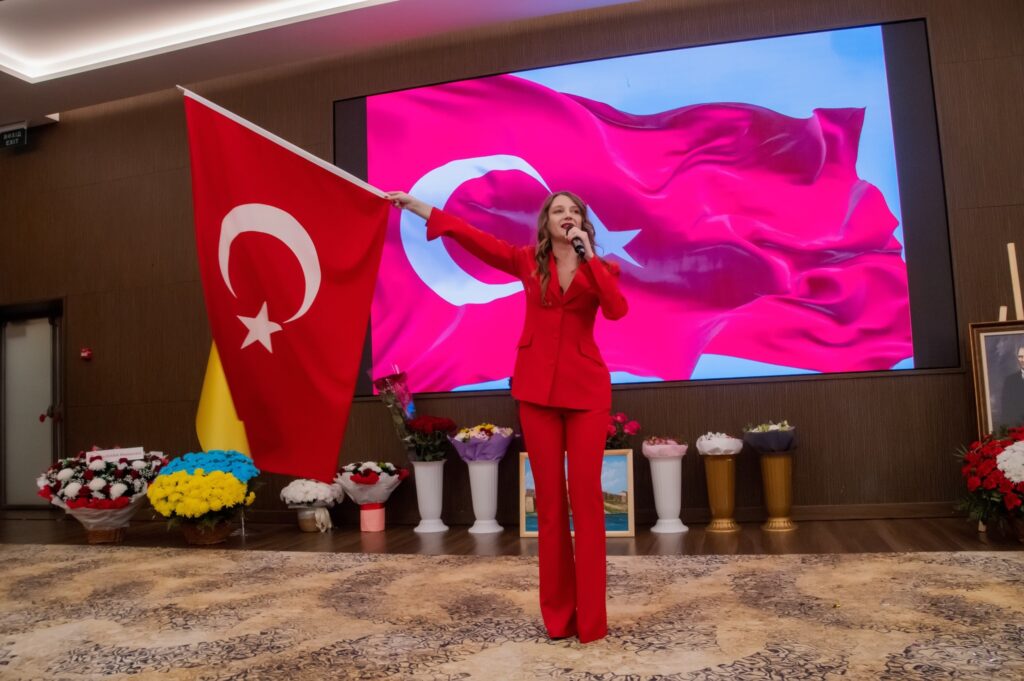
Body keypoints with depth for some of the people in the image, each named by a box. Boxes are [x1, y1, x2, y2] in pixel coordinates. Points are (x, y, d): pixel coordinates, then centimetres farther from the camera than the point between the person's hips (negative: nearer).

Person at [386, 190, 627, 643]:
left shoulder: (601, 268, 7)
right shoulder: (527, 261, 7)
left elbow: (617, 310, -13)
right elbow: (472, 236, 1)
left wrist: (589, 256, -12)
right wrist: (416, 205, -3)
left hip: (586, 389, 0)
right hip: (537, 388, 1)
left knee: (586, 496, -2)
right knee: (549, 499, 5)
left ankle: (591, 617, 7)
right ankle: (558, 614, 16)